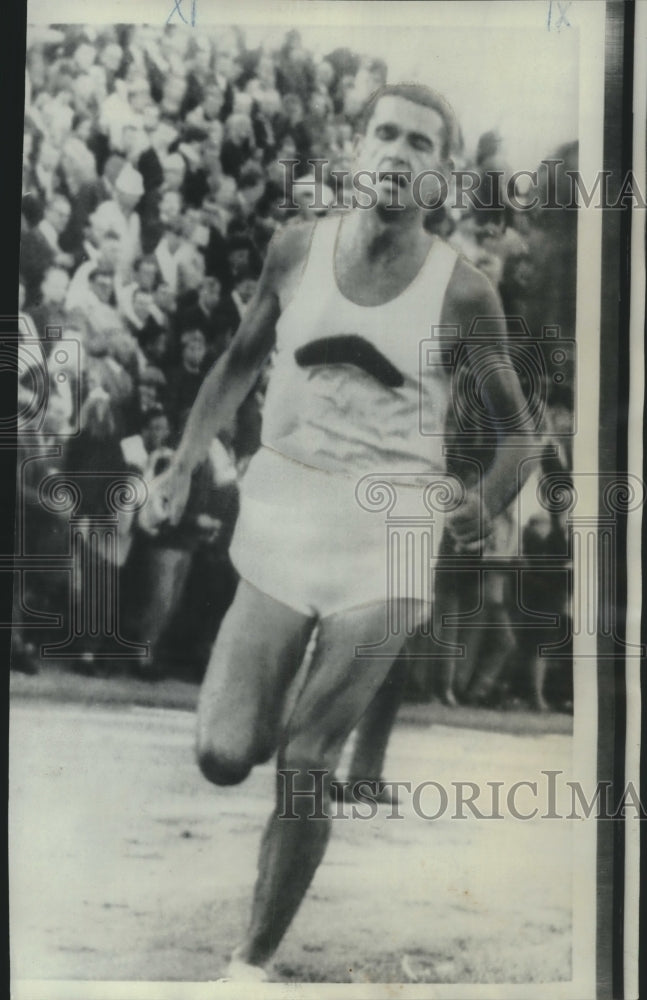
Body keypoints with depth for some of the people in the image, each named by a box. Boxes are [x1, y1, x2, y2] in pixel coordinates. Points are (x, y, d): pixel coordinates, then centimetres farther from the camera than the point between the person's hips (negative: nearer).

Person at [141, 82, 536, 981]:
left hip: (387, 538, -2)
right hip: (284, 517, 3)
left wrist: (486, 501, -19)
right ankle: (276, 711, 37)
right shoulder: (298, 249, 3)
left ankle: (255, 958, 22)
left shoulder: (462, 290, -5)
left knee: (305, 766, 1)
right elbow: (240, 363, 15)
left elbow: (517, 426, 2)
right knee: (225, 757, 0)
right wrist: (183, 468, 5)